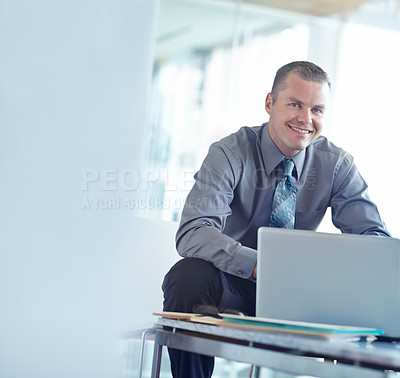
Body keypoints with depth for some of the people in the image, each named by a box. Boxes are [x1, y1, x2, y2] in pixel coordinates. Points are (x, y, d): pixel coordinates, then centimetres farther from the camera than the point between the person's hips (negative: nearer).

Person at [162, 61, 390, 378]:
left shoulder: (337, 164, -3)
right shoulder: (230, 155, -14)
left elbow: (375, 235, -7)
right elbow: (192, 233, -26)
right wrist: (257, 265, -44)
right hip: (231, 285, -2)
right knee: (188, 277, -34)